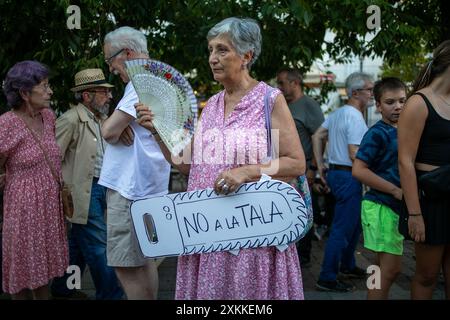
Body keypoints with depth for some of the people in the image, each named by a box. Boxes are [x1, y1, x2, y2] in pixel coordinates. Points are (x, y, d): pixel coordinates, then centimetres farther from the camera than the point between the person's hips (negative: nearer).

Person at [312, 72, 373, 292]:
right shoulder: (355, 117, -16)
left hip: (335, 172, 10)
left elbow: (317, 137, 17)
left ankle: (348, 266, 35)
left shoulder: (338, 113, 13)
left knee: (354, 224, 22)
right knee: (342, 230, -5)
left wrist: (320, 166, 16)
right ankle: (327, 279, 0)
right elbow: (354, 154, -22)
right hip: (348, 177, -10)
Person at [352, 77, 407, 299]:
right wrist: (396, 191, -18)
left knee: (383, 268, 17)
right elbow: (358, 170, -19)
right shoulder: (377, 133, -12)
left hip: (395, 206, 8)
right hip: (380, 206, -8)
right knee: (391, 269, -6)